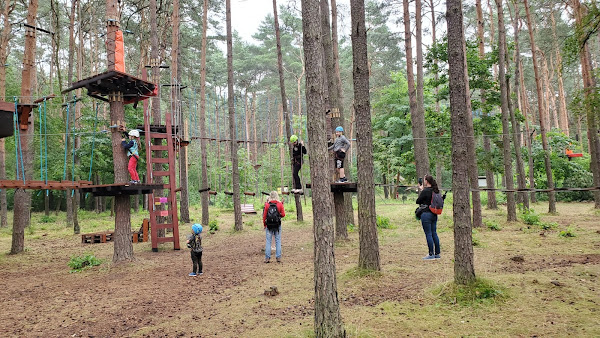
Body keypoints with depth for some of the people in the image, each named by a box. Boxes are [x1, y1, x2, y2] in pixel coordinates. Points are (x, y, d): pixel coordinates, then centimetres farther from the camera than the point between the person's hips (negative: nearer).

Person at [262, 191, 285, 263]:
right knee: (278, 241, 8)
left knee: (268, 241, 6)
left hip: (269, 225, 0)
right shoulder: (280, 204, -6)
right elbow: (283, 214, -3)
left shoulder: (267, 205, -6)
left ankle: (267, 258, 5)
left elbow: (264, 215, -1)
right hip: (277, 225, 0)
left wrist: (264, 224, 10)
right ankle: (278, 257, 8)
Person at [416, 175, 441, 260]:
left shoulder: (425, 191, -16)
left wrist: (421, 190, 4)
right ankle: (437, 253, 17)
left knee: (428, 234, -2)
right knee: (434, 233, 13)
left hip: (426, 214, -8)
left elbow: (418, 201, -7)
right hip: (434, 214, 8)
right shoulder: (435, 191, 7)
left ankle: (431, 254, 0)